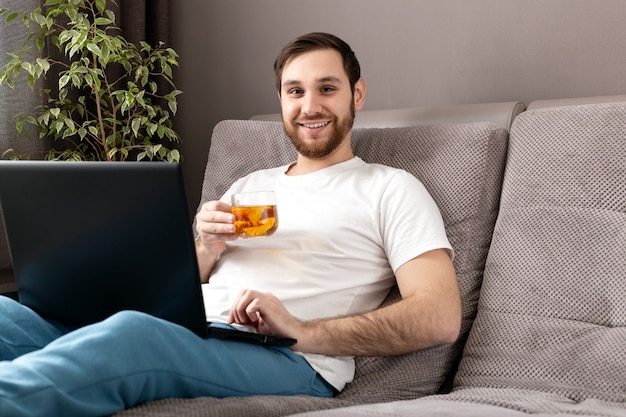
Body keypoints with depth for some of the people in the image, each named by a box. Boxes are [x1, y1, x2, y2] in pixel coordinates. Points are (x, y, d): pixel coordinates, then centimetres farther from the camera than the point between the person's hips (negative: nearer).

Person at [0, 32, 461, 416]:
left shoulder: (390, 189, 11)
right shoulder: (250, 186, 28)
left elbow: (440, 318, -5)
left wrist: (302, 330, -15)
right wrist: (207, 250, 1)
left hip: (289, 362, -5)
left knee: (131, 332, -39)